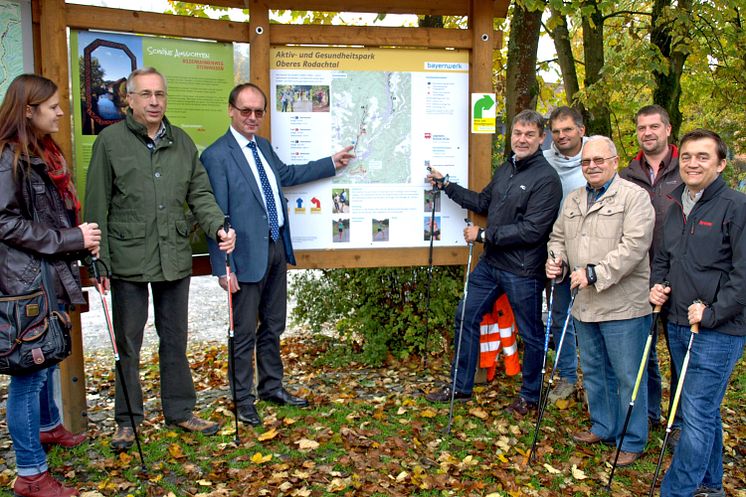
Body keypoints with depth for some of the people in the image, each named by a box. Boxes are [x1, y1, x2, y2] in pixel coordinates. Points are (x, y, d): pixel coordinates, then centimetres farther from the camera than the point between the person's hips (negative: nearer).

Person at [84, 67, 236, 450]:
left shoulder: (182, 142, 8)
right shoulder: (110, 141, -4)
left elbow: (200, 193, 8)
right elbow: (97, 207, -5)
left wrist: (219, 227, -11)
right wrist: (99, 261, -8)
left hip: (175, 258, 4)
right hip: (128, 259, -3)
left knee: (175, 340, 15)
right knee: (127, 344, 9)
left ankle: (179, 410, 29)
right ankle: (128, 420, 24)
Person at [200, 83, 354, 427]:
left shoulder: (263, 146, 10)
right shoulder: (216, 156, -14)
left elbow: (287, 174, 29)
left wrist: (332, 163, 30)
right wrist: (223, 269, -17)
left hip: (277, 247, 8)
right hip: (248, 254, -8)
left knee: (273, 325, 19)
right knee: (244, 332, 6)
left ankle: (271, 387, 36)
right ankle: (243, 399, 22)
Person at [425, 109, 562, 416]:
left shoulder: (546, 178, -16)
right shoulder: (505, 169, 9)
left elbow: (532, 229, -22)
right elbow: (483, 202, 21)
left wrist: (483, 234, -18)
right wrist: (446, 185, 16)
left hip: (523, 271, -8)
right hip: (490, 262, 8)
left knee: (531, 334, 10)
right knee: (466, 318, 12)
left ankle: (530, 395, 31)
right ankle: (461, 388, 27)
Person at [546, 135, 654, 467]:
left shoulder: (634, 197, -9)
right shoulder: (573, 200, 13)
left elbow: (633, 246, -20)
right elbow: (558, 236, 22)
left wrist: (594, 273, -23)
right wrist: (556, 258, 0)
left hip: (623, 306, -7)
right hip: (584, 304, 7)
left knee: (628, 377, 4)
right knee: (593, 371, 19)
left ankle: (633, 442, 20)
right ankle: (602, 427, 37)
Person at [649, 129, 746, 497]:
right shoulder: (676, 207, 11)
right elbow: (663, 257, 22)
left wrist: (713, 313, -18)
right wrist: (657, 286, 5)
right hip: (678, 325, 7)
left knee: (697, 416, -3)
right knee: (704, 411, 19)